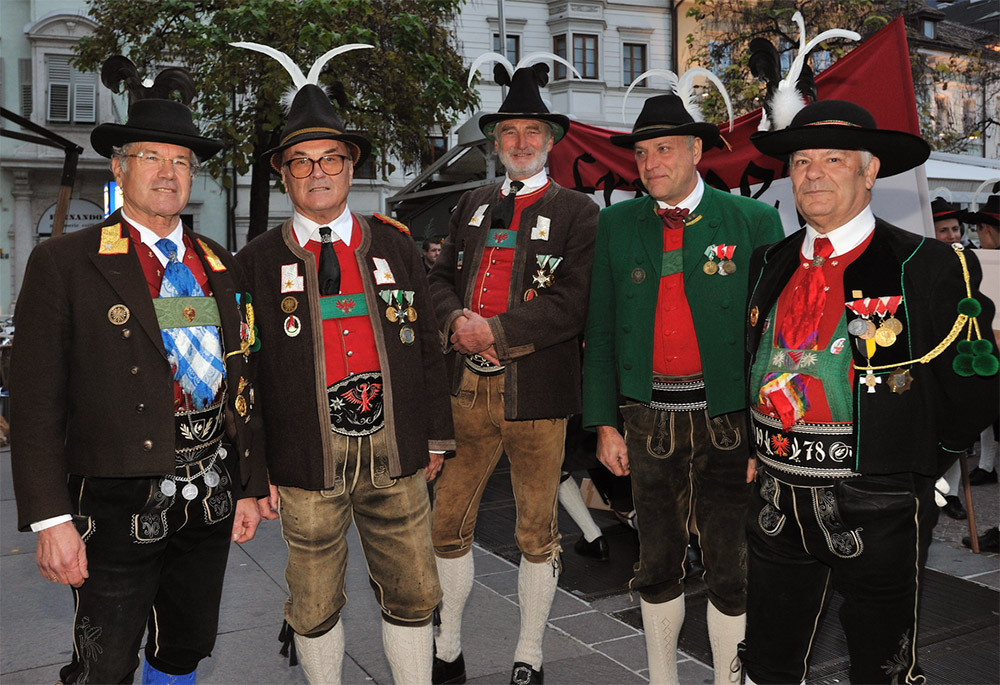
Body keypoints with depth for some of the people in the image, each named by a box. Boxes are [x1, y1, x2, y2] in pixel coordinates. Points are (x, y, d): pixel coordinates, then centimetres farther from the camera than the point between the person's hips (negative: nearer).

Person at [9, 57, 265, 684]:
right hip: (120, 504, -4)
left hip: (211, 496, 5)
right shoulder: (63, 263, -6)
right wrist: (51, 518, -13)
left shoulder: (219, 266, 9)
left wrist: (250, 486, 11)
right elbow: (35, 401, -9)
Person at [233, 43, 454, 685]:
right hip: (305, 463, -1)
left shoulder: (395, 246, 7)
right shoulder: (259, 260, 1)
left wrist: (436, 435, 8)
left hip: (396, 456, 2)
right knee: (315, 605, 12)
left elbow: (427, 344, 9)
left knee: (413, 593, 11)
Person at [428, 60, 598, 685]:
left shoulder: (577, 212, 0)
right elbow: (442, 278, 13)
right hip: (467, 389, 4)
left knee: (538, 532, 10)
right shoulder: (474, 205, 16)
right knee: (449, 523, 9)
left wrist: (495, 331, -15)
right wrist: (458, 321, -8)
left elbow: (572, 304, -11)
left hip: (537, 394, -4)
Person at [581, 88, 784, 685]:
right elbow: (600, 332, 7)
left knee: (730, 570, 6)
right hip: (649, 420, 2)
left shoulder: (754, 222, -1)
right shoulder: (616, 225, 6)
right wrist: (604, 423, 2)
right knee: (658, 565, 15)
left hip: (727, 419, -2)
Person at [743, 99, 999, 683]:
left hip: (876, 510, -4)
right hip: (777, 503, 5)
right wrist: (756, 451, 11)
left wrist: (910, 469, 0)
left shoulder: (929, 267, -9)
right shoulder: (770, 265, 6)